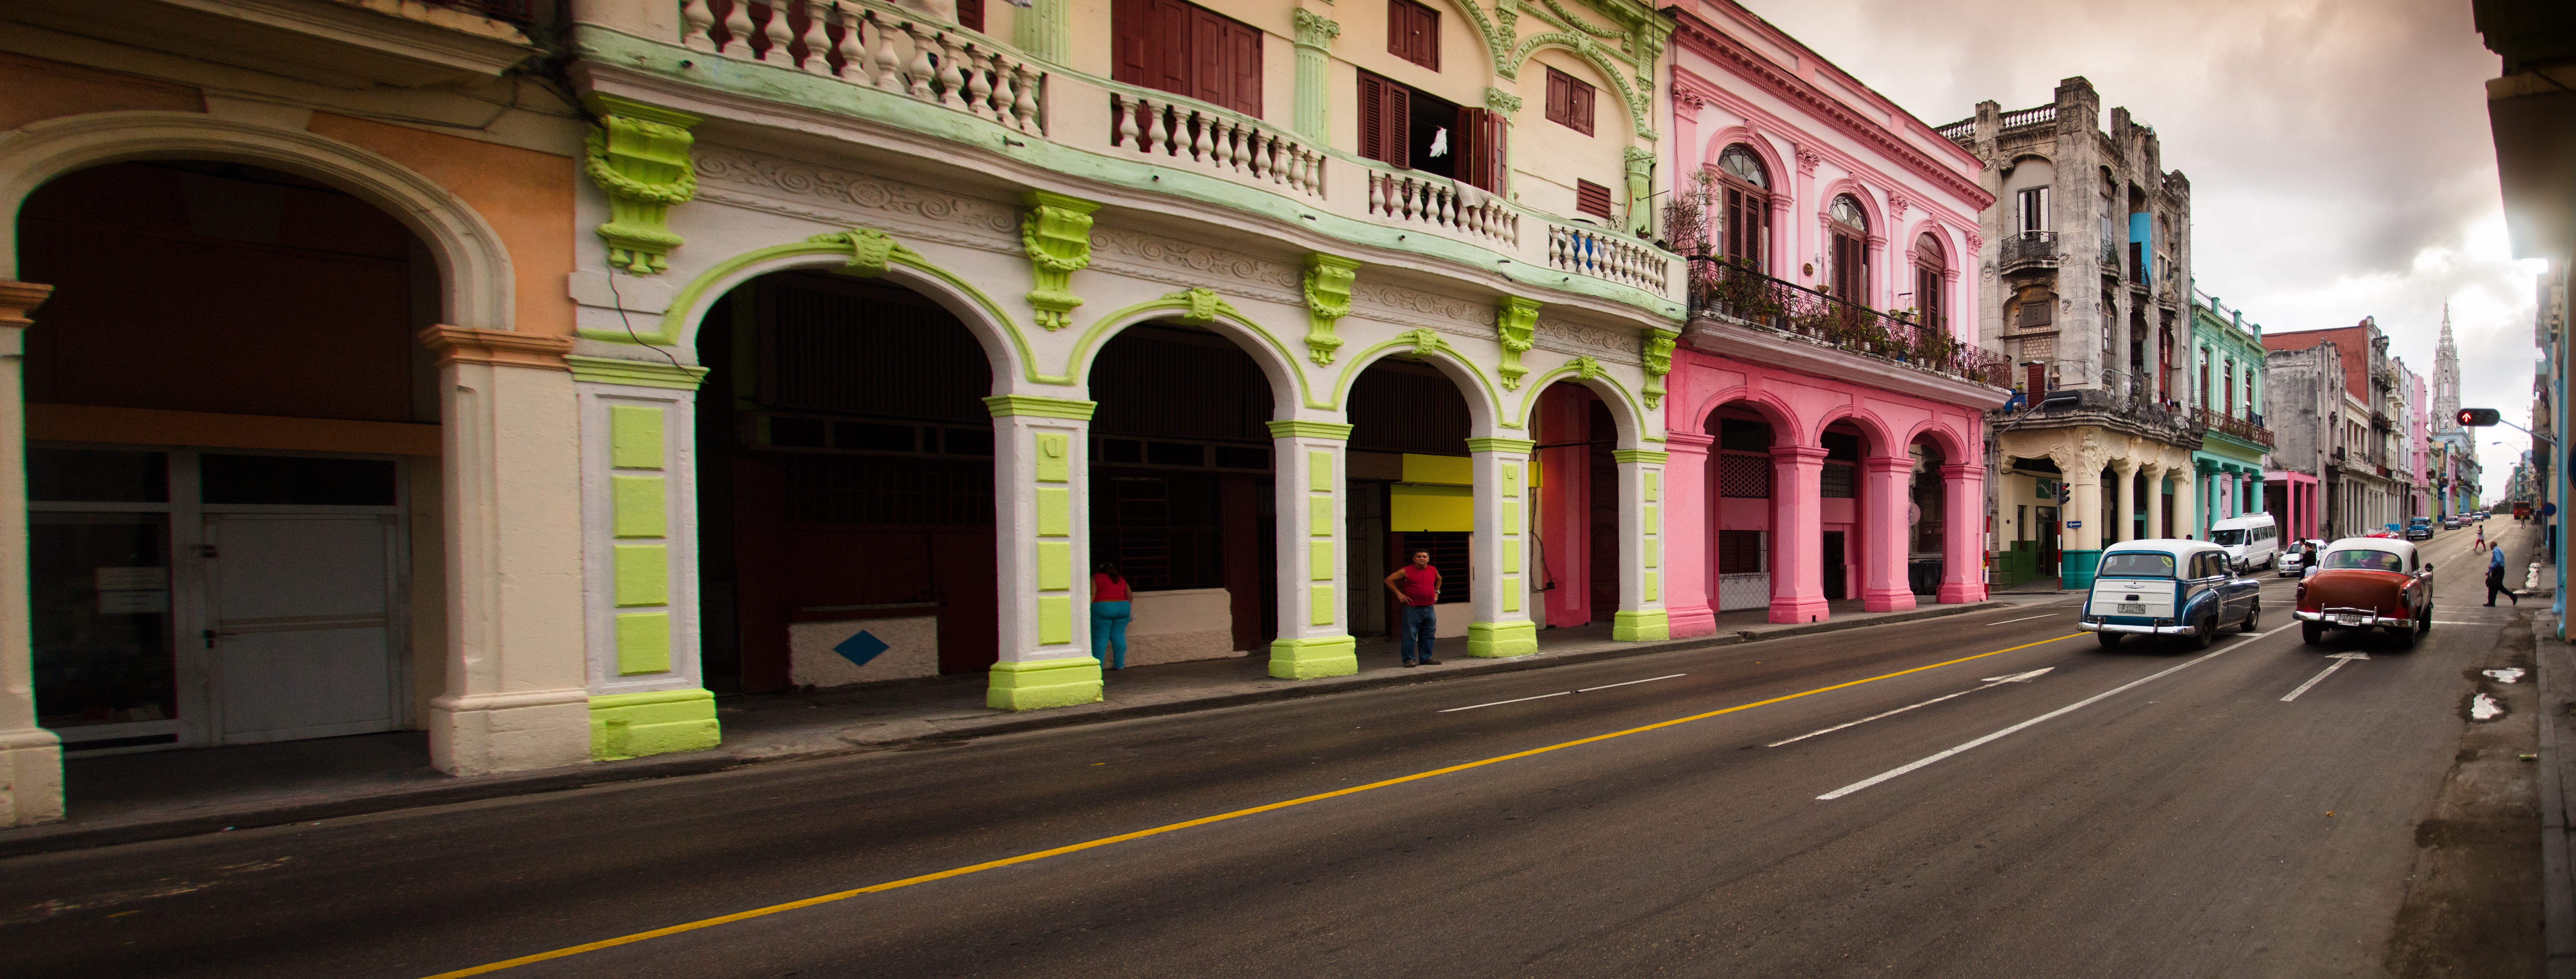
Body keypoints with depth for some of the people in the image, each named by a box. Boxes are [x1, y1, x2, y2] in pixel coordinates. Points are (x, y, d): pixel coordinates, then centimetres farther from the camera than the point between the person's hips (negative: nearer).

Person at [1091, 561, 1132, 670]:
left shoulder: (1095, 578, 6)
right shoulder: (1121, 580, 19)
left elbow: (1092, 594, -7)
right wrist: (1128, 608, 32)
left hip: (1103, 609, -4)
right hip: (1123, 607, 4)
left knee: (1100, 638, -2)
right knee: (1118, 636, 9)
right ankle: (1119, 665, 10)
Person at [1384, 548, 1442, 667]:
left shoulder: (1433, 571, 9)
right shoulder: (1406, 571, -7)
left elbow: (1439, 579, 32)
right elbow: (1389, 580, -4)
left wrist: (1436, 592, 20)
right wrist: (1399, 594, -7)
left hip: (1429, 609, 5)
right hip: (1412, 609, -5)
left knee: (1428, 635, 10)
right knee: (1410, 635, -4)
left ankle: (1426, 658, 20)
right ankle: (1409, 659, 4)